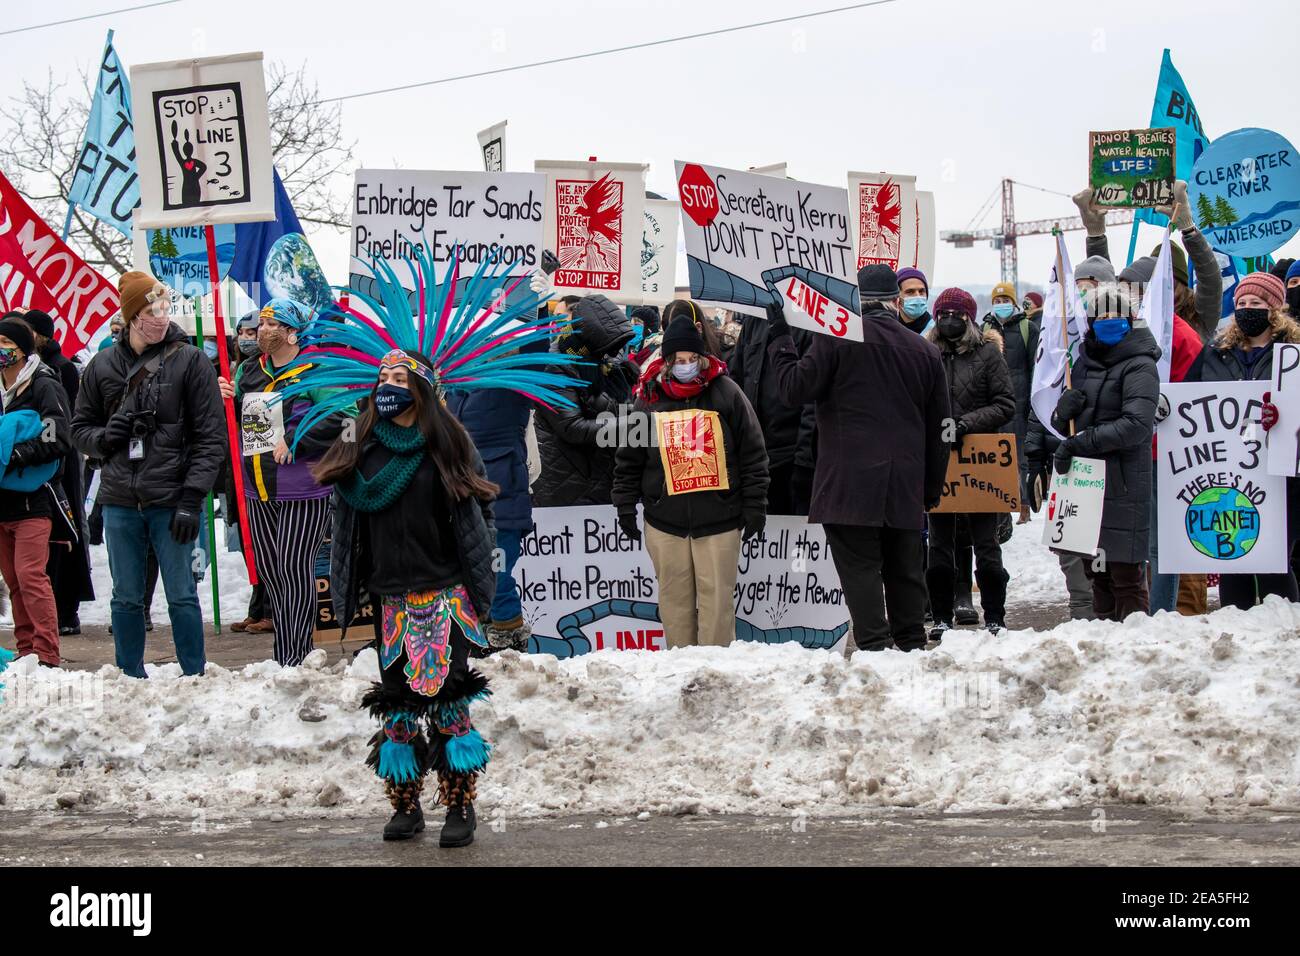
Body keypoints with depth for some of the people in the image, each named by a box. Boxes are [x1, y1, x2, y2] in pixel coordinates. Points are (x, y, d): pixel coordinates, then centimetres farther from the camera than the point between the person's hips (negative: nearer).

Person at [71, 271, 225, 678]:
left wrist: (191, 499, -10)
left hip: (171, 502, -3)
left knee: (181, 596, 1)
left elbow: (211, 437, -3)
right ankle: (131, 680, 19)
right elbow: (80, 426, 17)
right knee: (126, 598, 10)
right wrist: (105, 437, -7)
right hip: (120, 503, 3)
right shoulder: (103, 365, 7)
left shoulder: (190, 361, -2)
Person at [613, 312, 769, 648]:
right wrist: (625, 507, 7)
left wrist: (754, 505, 0)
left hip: (720, 518, -2)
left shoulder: (726, 393, 1)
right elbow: (629, 460, 11)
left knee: (717, 597, 0)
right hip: (665, 521, 2)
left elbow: (753, 454, 3)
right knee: (675, 598, 7)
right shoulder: (649, 399, 5)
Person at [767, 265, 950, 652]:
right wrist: (932, 487, 24)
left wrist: (780, 338, 6)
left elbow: (795, 388, -6)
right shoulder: (925, 350, 11)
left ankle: (873, 645, -11)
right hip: (905, 485, 5)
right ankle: (912, 646, 19)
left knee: (859, 566, -4)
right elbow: (938, 428, 16)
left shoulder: (836, 338, -5)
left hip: (850, 480, -5)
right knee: (904, 567, 14)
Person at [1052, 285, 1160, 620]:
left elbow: (1136, 425, -19)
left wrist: (1081, 442, -18)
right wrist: (1064, 411, -5)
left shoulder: (1139, 366, -6)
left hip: (1123, 483, -7)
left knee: (1125, 573, -7)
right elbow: (1062, 425, 19)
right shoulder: (1084, 363, 17)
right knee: (1097, 570, 11)